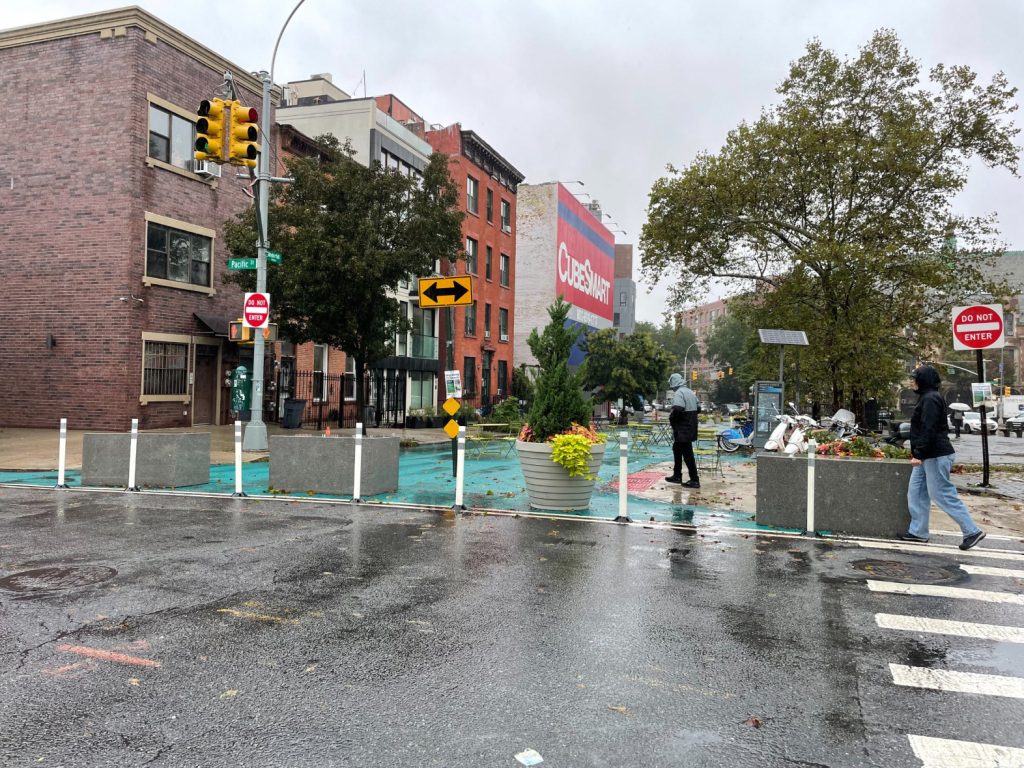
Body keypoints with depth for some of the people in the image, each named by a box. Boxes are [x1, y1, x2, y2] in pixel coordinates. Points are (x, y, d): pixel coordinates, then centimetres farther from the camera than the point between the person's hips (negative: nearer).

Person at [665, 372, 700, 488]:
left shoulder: (679, 393, -16)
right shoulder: (690, 392, 13)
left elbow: (677, 409, -30)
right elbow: (698, 408, 17)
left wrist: (671, 418, -12)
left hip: (682, 429, -10)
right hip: (690, 428, 10)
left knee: (687, 454, -5)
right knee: (677, 450, 21)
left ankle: (694, 480, -2)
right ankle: (677, 476, 28)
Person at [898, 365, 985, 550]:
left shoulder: (930, 399, -16)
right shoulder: (926, 398, 16)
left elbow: (928, 430, -24)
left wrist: (918, 454, -25)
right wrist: (918, 453, 18)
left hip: (935, 456, -10)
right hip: (927, 457, 10)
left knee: (943, 495, -5)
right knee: (916, 494, 10)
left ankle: (972, 531, 3)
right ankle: (918, 532, 15)